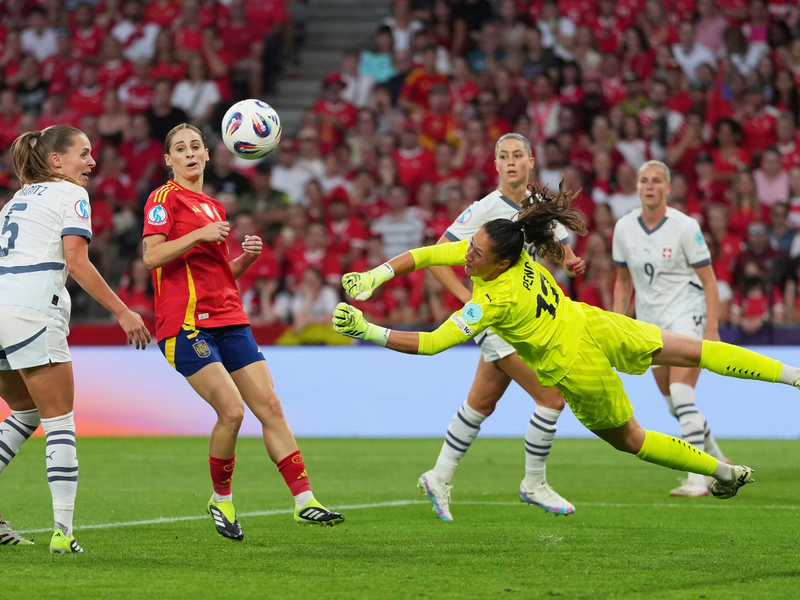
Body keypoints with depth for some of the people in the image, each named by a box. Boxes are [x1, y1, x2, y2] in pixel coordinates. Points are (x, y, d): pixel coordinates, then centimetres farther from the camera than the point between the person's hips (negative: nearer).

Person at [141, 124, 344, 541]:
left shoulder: (214, 208, 21)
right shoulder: (165, 198, -1)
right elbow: (151, 256, -15)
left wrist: (245, 258, 6)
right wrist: (200, 234, -20)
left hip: (228, 319, 7)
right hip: (185, 323, -7)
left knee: (270, 405, -1)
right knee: (232, 409, -17)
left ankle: (304, 502, 0)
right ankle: (221, 500, 4)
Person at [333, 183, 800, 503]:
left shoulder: (493, 302, -30)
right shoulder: (518, 251, -11)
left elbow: (432, 344, -31)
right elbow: (427, 254, -2)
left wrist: (370, 332, -34)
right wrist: (375, 276, -8)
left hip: (577, 366, -6)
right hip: (593, 325, 6)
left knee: (629, 439, 17)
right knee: (694, 351, 17)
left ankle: (725, 473, 24)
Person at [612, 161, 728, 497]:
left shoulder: (685, 226, -12)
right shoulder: (624, 228, 2)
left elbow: (708, 280, -8)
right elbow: (624, 280, 14)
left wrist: (711, 330, -15)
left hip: (686, 314, -5)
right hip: (649, 323, 5)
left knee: (681, 395, -21)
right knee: (675, 405, 9)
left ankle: (698, 480, -21)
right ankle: (717, 461, 31)